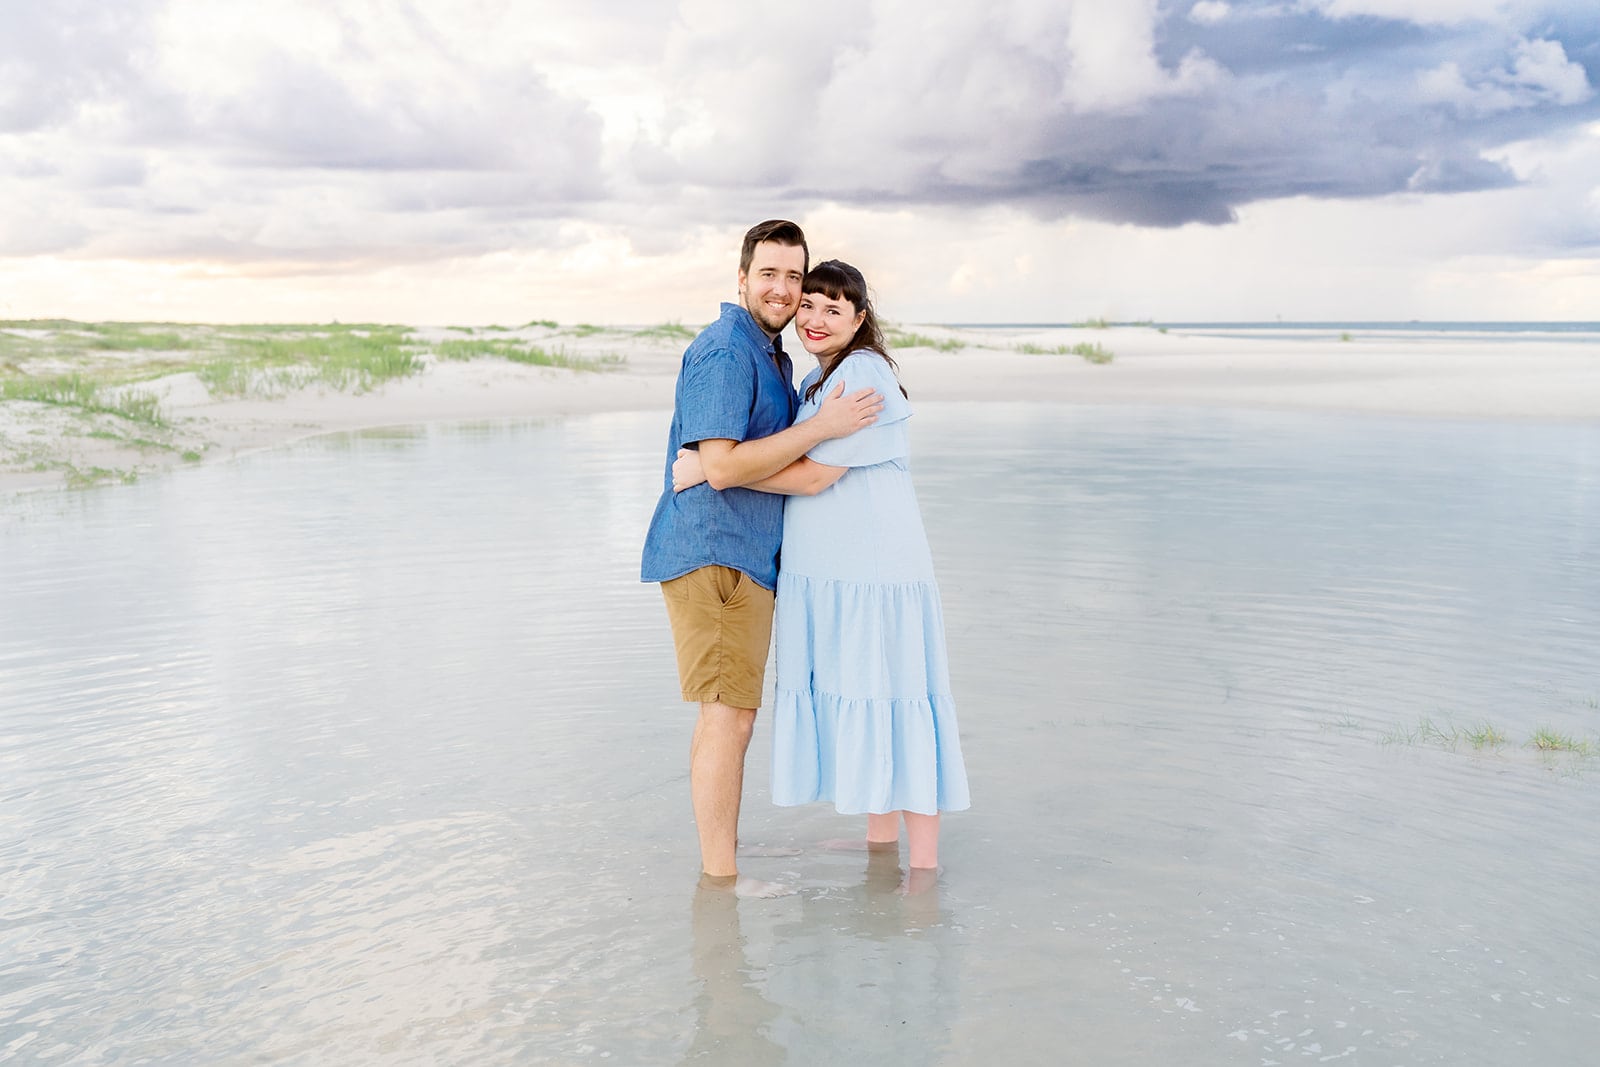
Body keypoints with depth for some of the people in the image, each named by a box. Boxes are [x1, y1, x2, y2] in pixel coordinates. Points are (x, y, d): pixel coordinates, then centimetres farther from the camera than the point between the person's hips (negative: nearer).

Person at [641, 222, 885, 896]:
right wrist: (821, 428, -21)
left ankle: (718, 870, 22)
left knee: (726, 716, 14)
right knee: (729, 717, -9)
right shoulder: (726, 351, -13)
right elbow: (721, 466, -23)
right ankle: (722, 880, -1)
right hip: (713, 553, -11)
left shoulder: (772, 355, 20)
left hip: (745, 557, 11)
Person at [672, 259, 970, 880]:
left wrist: (711, 469, -15)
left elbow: (812, 476, -19)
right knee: (850, 698, 14)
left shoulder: (865, 374, -14)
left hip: (876, 566, -9)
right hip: (823, 569, 9)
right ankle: (880, 839, 28)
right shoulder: (813, 381, 17)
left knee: (890, 702, -5)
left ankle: (924, 862, 5)